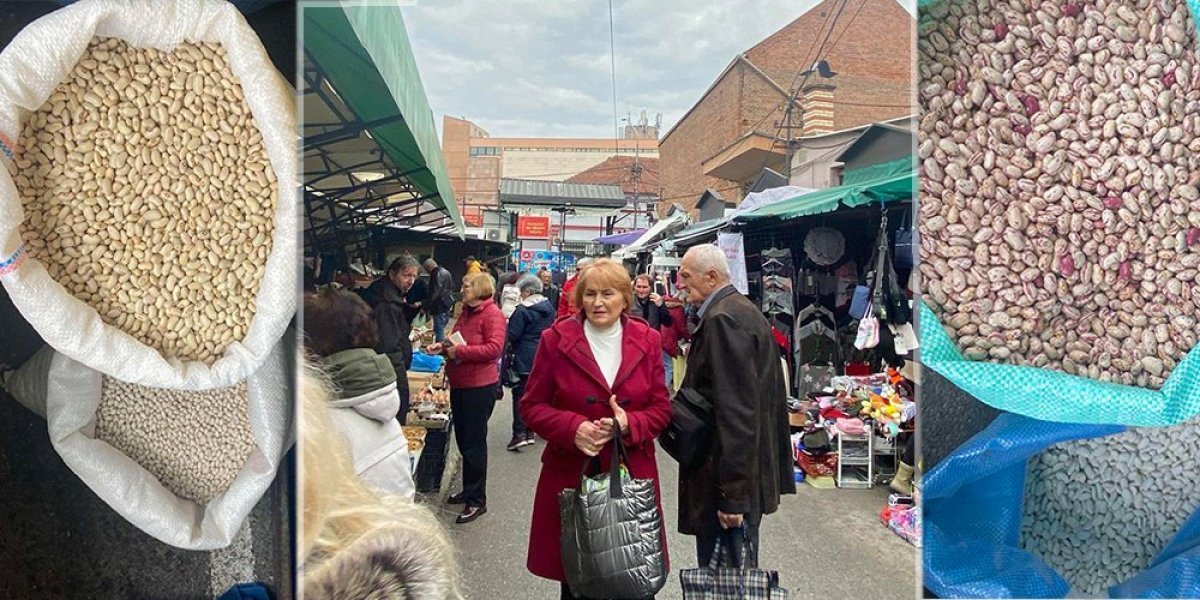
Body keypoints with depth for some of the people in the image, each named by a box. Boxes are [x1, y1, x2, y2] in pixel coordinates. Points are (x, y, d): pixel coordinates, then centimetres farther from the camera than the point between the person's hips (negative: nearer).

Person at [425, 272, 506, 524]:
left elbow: (494, 348, -24)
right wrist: (443, 347, 5)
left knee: (474, 442, -2)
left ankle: (477, 500, 8)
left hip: (480, 385, -9)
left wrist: (459, 351, -22)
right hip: (459, 383, 9)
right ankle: (469, 490, 30)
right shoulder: (466, 312, 14)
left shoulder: (492, 314, -13)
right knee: (462, 439, 16)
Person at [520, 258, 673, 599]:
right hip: (571, 475, -1)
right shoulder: (556, 339, -3)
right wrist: (573, 428, -18)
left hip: (632, 475, 1)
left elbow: (662, 408, 4)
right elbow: (531, 406, -1)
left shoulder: (647, 341, 2)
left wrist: (628, 423, -17)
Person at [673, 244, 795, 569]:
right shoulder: (746, 311, 14)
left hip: (727, 482, -10)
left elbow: (737, 411, -24)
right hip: (753, 475, 10)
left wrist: (732, 495, -22)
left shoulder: (722, 320, -18)